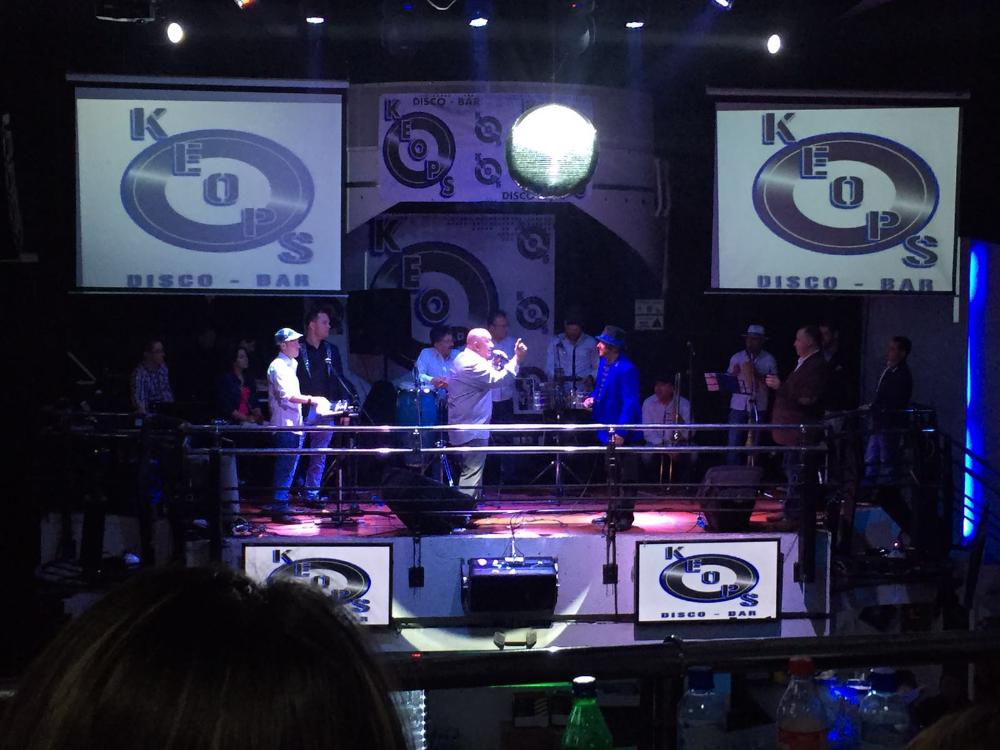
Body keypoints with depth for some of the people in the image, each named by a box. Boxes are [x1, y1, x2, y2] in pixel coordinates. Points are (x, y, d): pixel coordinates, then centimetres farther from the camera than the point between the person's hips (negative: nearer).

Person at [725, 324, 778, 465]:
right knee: (734, 443, -3)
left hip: (759, 407, -1)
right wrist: (734, 374, -9)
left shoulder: (769, 359, 4)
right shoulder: (736, 358, 9)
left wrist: (760, 377, -14)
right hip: (738, 406, 1)